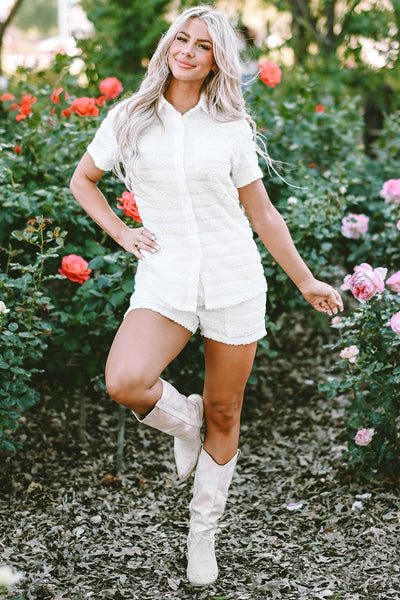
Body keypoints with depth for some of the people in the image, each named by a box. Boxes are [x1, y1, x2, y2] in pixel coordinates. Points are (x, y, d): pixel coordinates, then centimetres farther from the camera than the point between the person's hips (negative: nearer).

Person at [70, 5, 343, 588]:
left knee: (224, 414, 6)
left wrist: (306, 281, 13)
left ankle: (203, 533, 27)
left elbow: (263, 214, 10)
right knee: (125, 383, -27)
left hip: (234, 280, 0)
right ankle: (182, 418, 9)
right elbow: (82, 180, 18)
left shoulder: (232, 128, 3)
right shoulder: (130, 118, 3)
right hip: (164, 279, 0)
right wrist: (121, 234, 3)